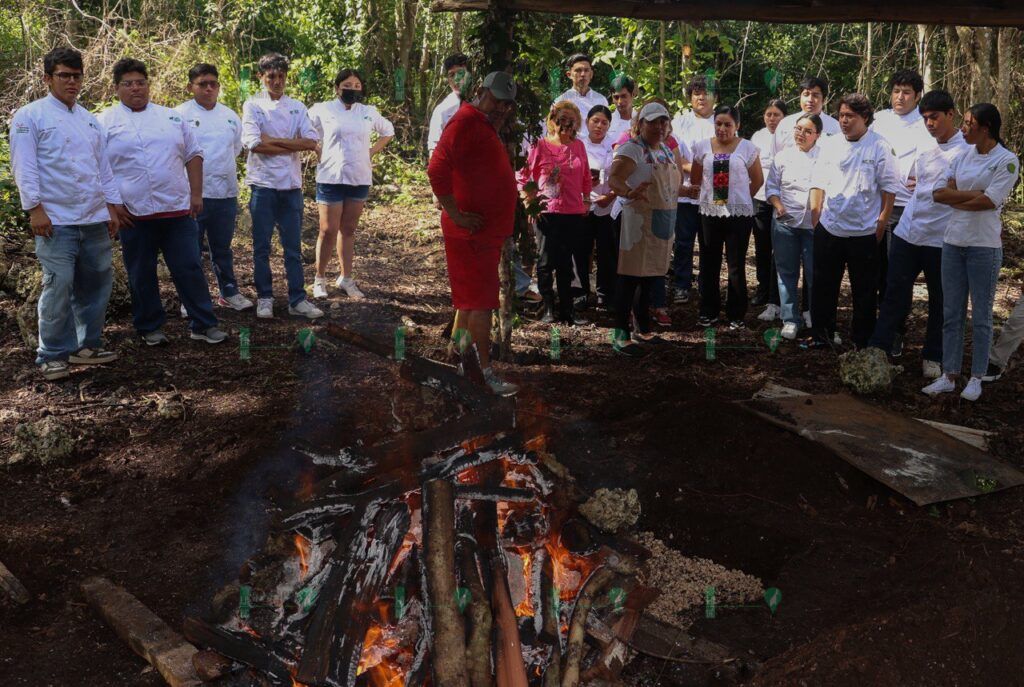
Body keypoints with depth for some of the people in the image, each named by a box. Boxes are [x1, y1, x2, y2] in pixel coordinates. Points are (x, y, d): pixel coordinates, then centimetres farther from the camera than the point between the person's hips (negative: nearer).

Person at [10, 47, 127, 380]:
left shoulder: (89, 119, 17)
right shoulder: (30, 116, -1)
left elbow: (103, 165, 20)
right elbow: (24, 166, -7)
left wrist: (113, 206, 15)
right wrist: (34, 208, -15)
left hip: (95, 219, 6)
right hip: (56, 221, -6)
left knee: (96, 282, 10)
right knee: (59, 287, -8)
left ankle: (87, 345, 23)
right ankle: (52, 355, 4)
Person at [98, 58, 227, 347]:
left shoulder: (171, 117, 11)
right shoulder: (105, 122, 3)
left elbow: (193, 156, 13)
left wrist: (196, 194, 4)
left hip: (178, 209, 2)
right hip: (134, 214, -2)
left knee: (190, 268, 3)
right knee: (142, 275, 7)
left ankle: (203, 324, 11)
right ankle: (150, 328, 21)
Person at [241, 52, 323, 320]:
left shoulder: (297, 107, 10)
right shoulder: (253, 106, 0)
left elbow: (311, 141, -5)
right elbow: (254, 144, -14)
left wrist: (273, 140, -11)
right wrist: (292, 147, -10)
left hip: (292, 184, 3)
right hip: (263, 184, -3)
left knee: (293, 246, 6)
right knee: (262, 246, 4)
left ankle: (297, 299, 11)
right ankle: (264, 298, 15)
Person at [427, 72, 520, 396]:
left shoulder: (484, 126, 19)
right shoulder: (465, 121, -13)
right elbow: (437, 170, -25)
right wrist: (457, 215, -23)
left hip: (488, 232, 10)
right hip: (472, 233, -10)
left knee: (470, 302, 14)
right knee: (480, 303, -7)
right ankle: (485, 374, -3)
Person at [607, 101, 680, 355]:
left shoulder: (667, 151, 16)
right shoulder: (632, 149, -11)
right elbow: (613, 179, -25)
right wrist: (630, 192, -42)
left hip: (664, 222, 8)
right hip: (640, 219, -8)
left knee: (652, 276, 13)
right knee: (631, 276, -6)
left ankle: (643, 328, 24)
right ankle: (622, 334, -2)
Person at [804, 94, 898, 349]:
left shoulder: (879, 147, -6)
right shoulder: (830, 145, 6)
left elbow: (889, 189, -5)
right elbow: (818, 184, 9)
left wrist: (881, 226, -8)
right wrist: (815, 220, 3)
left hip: (864, 232, -3)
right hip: (828, 229, 4)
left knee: (864, 291, 8)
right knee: (823, 286, 10)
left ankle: (863, 342, 20)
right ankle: (821, 335, 24)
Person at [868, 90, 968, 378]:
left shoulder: (967, 150, -9)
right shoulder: (924, 148, 9)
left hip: (941, 240, -5)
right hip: (907, 232, 5)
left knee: (940, 301, 9)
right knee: (895, 293, 5)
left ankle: (933, 357, 22)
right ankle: (878, 349, 9)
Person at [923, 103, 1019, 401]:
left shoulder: (1007, 160, -8)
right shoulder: (964, 155, 8)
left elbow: (988, 202, -16)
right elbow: (939, 193, 0)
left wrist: (953, 195, -6)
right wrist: (973, 194, -12)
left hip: (984, 245, -5)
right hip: (953, 241, 5)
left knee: (981, 315, 5)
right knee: (951, 313, 8)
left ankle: (976, 378, 16)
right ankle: (949, 376, 16)